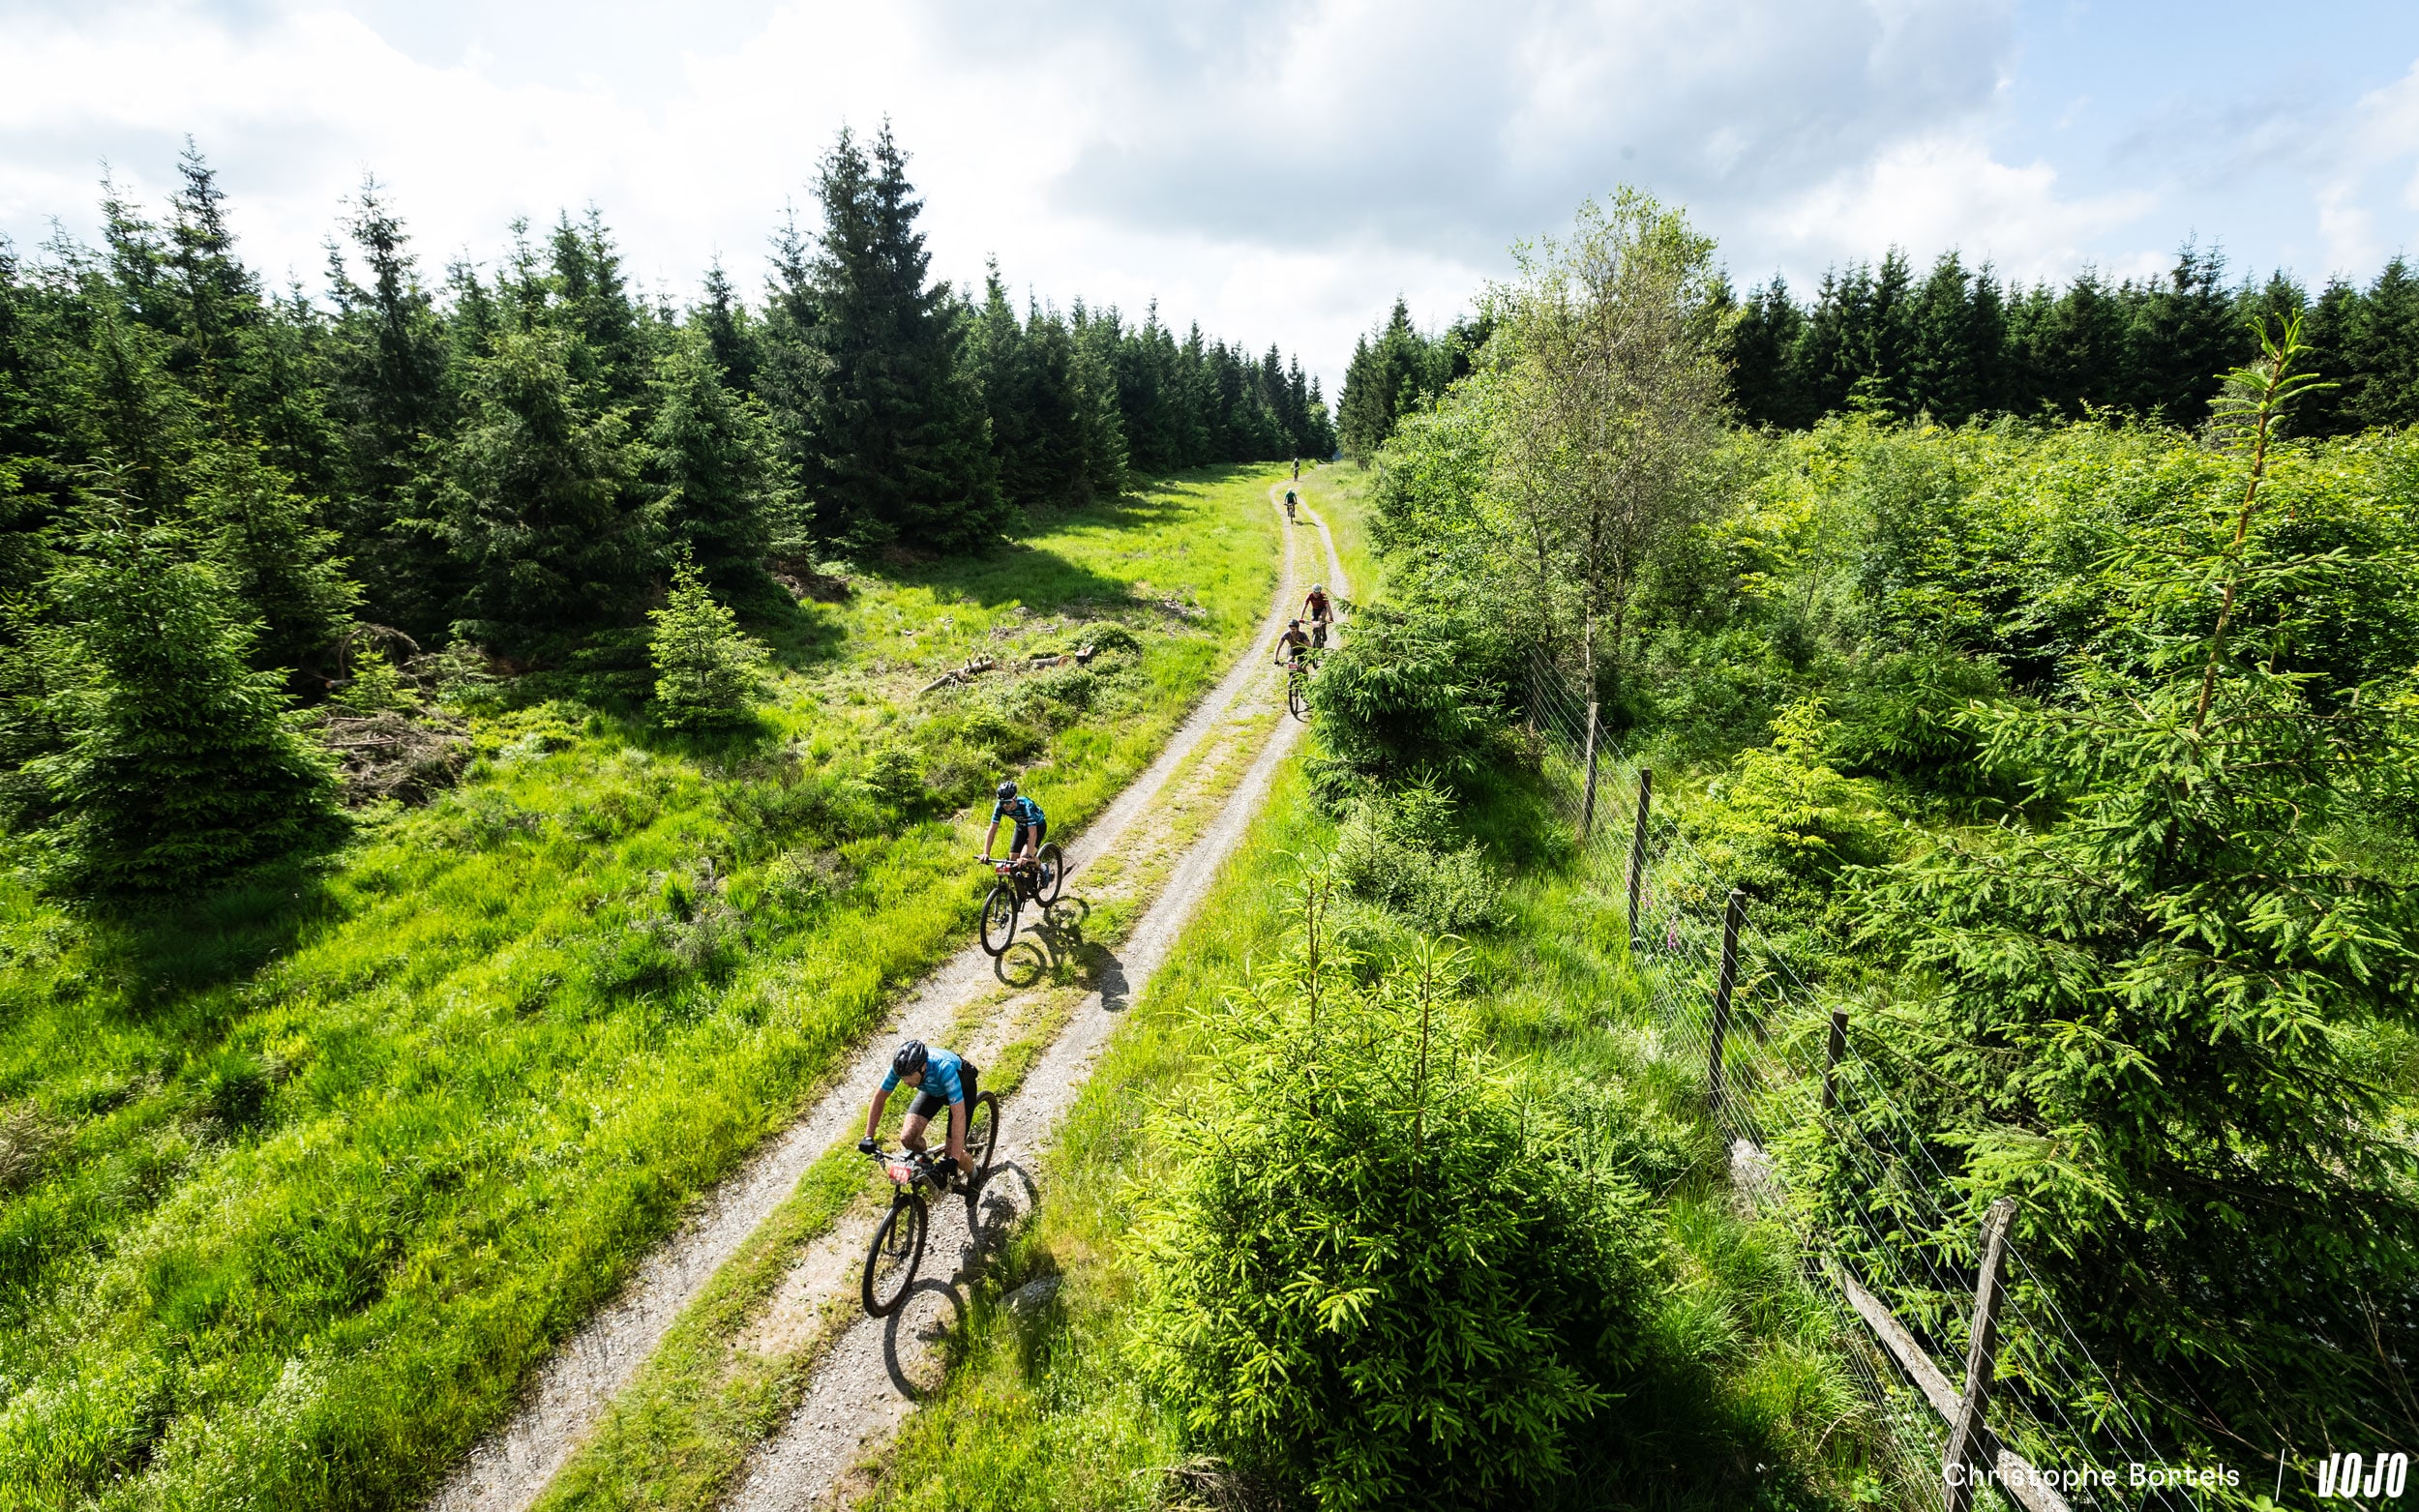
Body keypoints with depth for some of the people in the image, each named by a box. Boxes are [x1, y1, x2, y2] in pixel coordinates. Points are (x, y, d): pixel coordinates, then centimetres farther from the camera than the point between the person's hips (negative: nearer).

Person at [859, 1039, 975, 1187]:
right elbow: (880, 1098, -14)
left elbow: (959, 1116, -43)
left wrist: (954, 1158, -45)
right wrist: (868, 1137, -18)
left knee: (952, 1152, -11)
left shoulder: (944, 1068, -44)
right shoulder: (900, 1066, -31)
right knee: (908, 1138, -15)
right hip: (932, 1088, 5)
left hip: (961, 1084, -4)